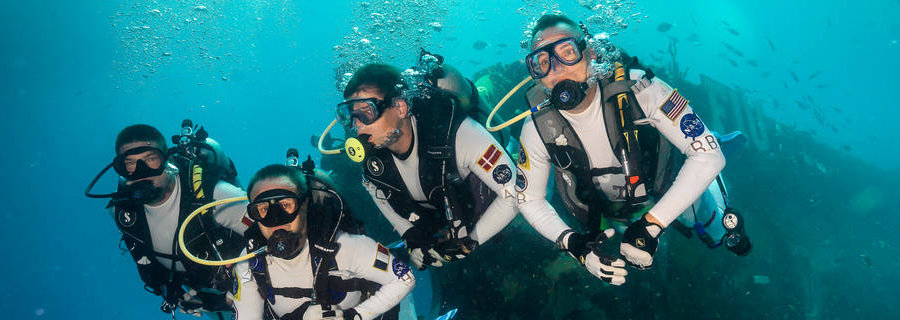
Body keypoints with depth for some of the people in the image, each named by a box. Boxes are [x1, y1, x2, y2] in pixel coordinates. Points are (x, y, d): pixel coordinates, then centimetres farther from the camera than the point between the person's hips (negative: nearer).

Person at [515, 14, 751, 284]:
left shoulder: (636, 88, -39)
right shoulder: (537, 129, -31)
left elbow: (709, 156, -37)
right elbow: (529, 200, -15)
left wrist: (651, 223, -44)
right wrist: (572, 243, -33)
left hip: (673, 190, -2)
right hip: (610, 212, 2)